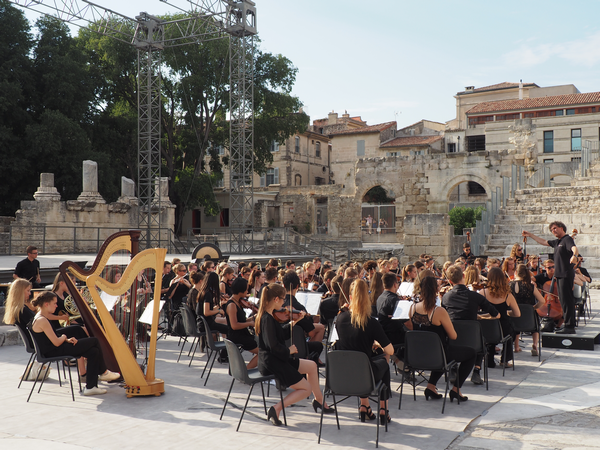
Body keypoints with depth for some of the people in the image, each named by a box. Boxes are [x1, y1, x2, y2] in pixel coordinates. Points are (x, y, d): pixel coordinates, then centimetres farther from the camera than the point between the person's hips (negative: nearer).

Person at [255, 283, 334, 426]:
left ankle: (319, 401, 30)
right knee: (306, 388, -3)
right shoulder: (267, 319, -24)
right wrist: (289, 350, -12)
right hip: (271, 363, -10)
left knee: (312, 366, 19)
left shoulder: (267, 316, 7)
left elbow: (279, 334, 18)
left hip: (275, 360, 10)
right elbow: (274, 346, -28)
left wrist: (291, 324, 6)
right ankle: (276, 409, -6)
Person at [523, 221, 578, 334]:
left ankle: (570, 327, -12)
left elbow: (574, 248, -29)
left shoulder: (567, 239, -9)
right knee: (563, 300, 12)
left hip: (566, 275, -10)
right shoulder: (557, 242, 19)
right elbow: (543, 242, 35)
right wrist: (530, 235, 38)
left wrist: (574, 256, -51)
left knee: (566, 300, -12)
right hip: (559, 275, 10)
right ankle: (568, 324, 17)